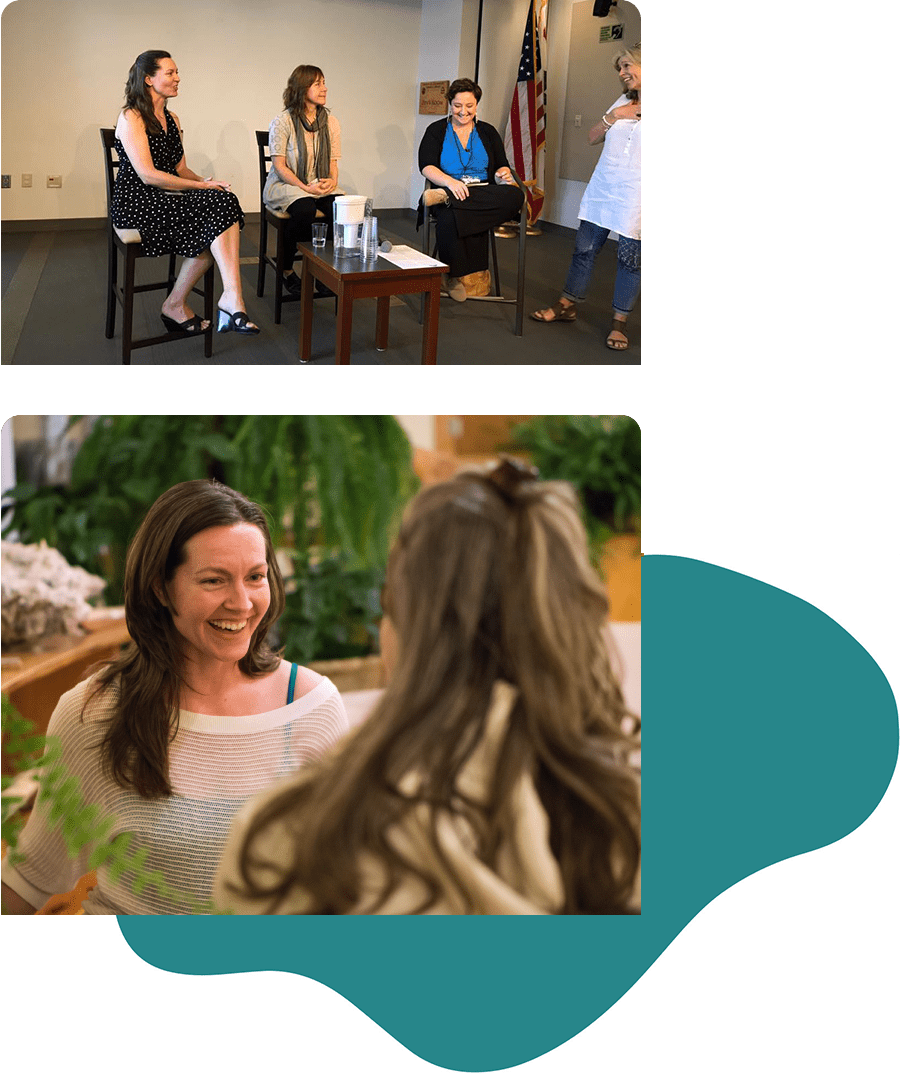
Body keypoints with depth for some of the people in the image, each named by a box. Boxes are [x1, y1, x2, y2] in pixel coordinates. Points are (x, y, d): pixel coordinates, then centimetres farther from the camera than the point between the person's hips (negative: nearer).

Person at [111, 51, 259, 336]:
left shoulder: (172, 119, 19)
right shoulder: (130, 119, -6)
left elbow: (181, 169, 18)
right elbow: (148, 175, -16)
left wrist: (205, 183, -4)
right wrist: (201, 185, -16)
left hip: (167, 201, 8)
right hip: (137, 204, -8)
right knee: (220, 206, -27)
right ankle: (232, 300, -33)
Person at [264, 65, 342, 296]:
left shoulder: (330, 122, 8)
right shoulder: (283, 121, -7)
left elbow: (333, 162, 12)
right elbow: (279, 166, -9)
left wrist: (332, 181, -11)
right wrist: (305, 187, -20)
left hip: (321, 186, 4)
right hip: (286, 185, -4)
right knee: (305, 209, -37)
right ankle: (287, 270, -14)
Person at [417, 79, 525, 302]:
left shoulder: (488, 132, 18)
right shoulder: (436, 131, 10)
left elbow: (502, 167, 15)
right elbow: (426, 166, -3)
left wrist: (503, 174, -12)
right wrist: (451, 182, -23)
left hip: (486, 195, 3)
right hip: (449, 190, -3)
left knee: (515, 196, -33)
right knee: (451, 217, -42)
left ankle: (445, 198, -35)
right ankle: (454, 276, -25)